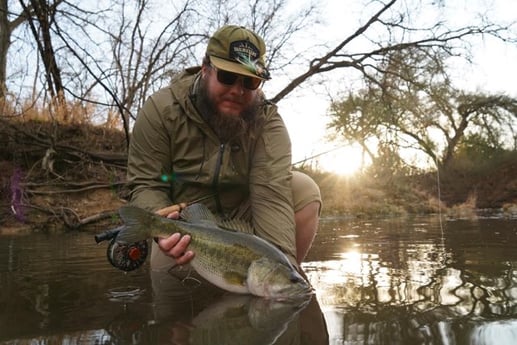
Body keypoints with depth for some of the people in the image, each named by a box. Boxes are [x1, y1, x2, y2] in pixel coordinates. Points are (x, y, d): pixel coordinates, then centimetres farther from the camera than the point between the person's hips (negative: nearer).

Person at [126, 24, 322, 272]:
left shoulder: (267, 123, -18)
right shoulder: (161, 110, -17)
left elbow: (271, 194, -29)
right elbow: (145, 185, -15)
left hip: (243, 219, 1)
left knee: (305, 191, -20)